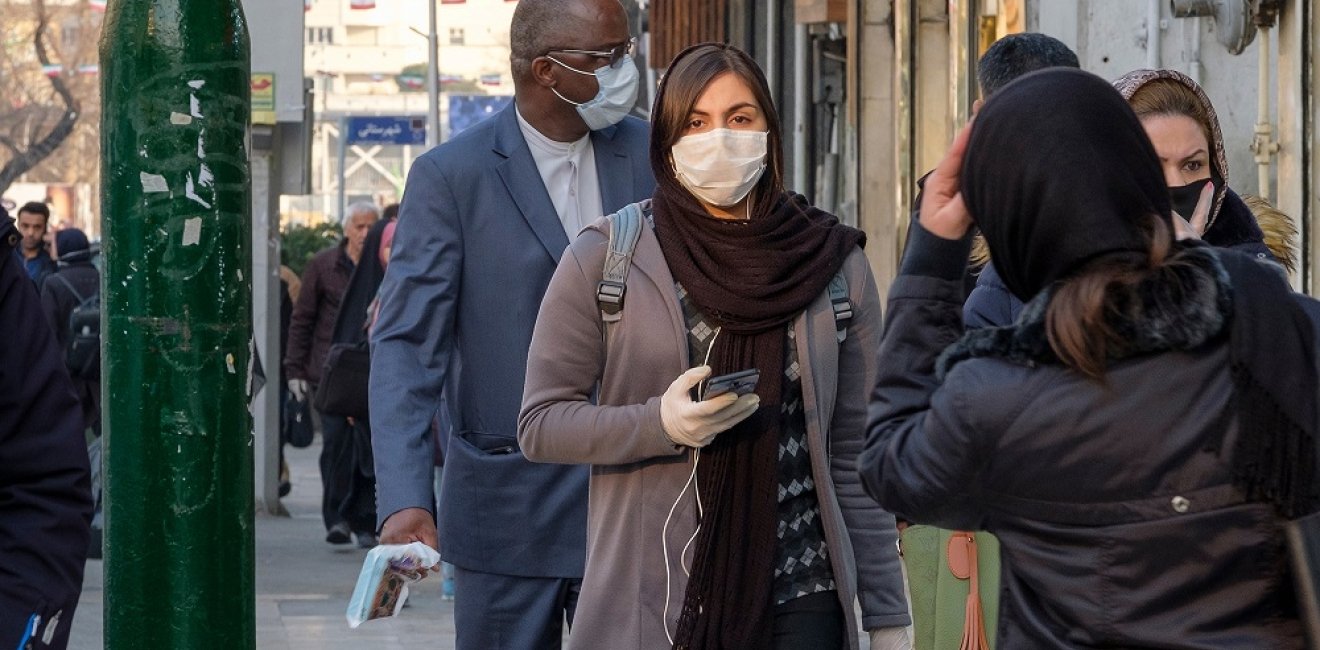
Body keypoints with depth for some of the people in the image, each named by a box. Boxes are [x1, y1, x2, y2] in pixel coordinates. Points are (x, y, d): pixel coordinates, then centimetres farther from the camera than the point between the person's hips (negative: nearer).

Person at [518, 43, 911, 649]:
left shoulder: (835, 264, 4)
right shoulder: (603, 259, -1)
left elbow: (855, 457, 6)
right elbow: (540, 423, 0)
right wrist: (662, 424, -17)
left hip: (801, 600, 1)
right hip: (649, 600, -1)